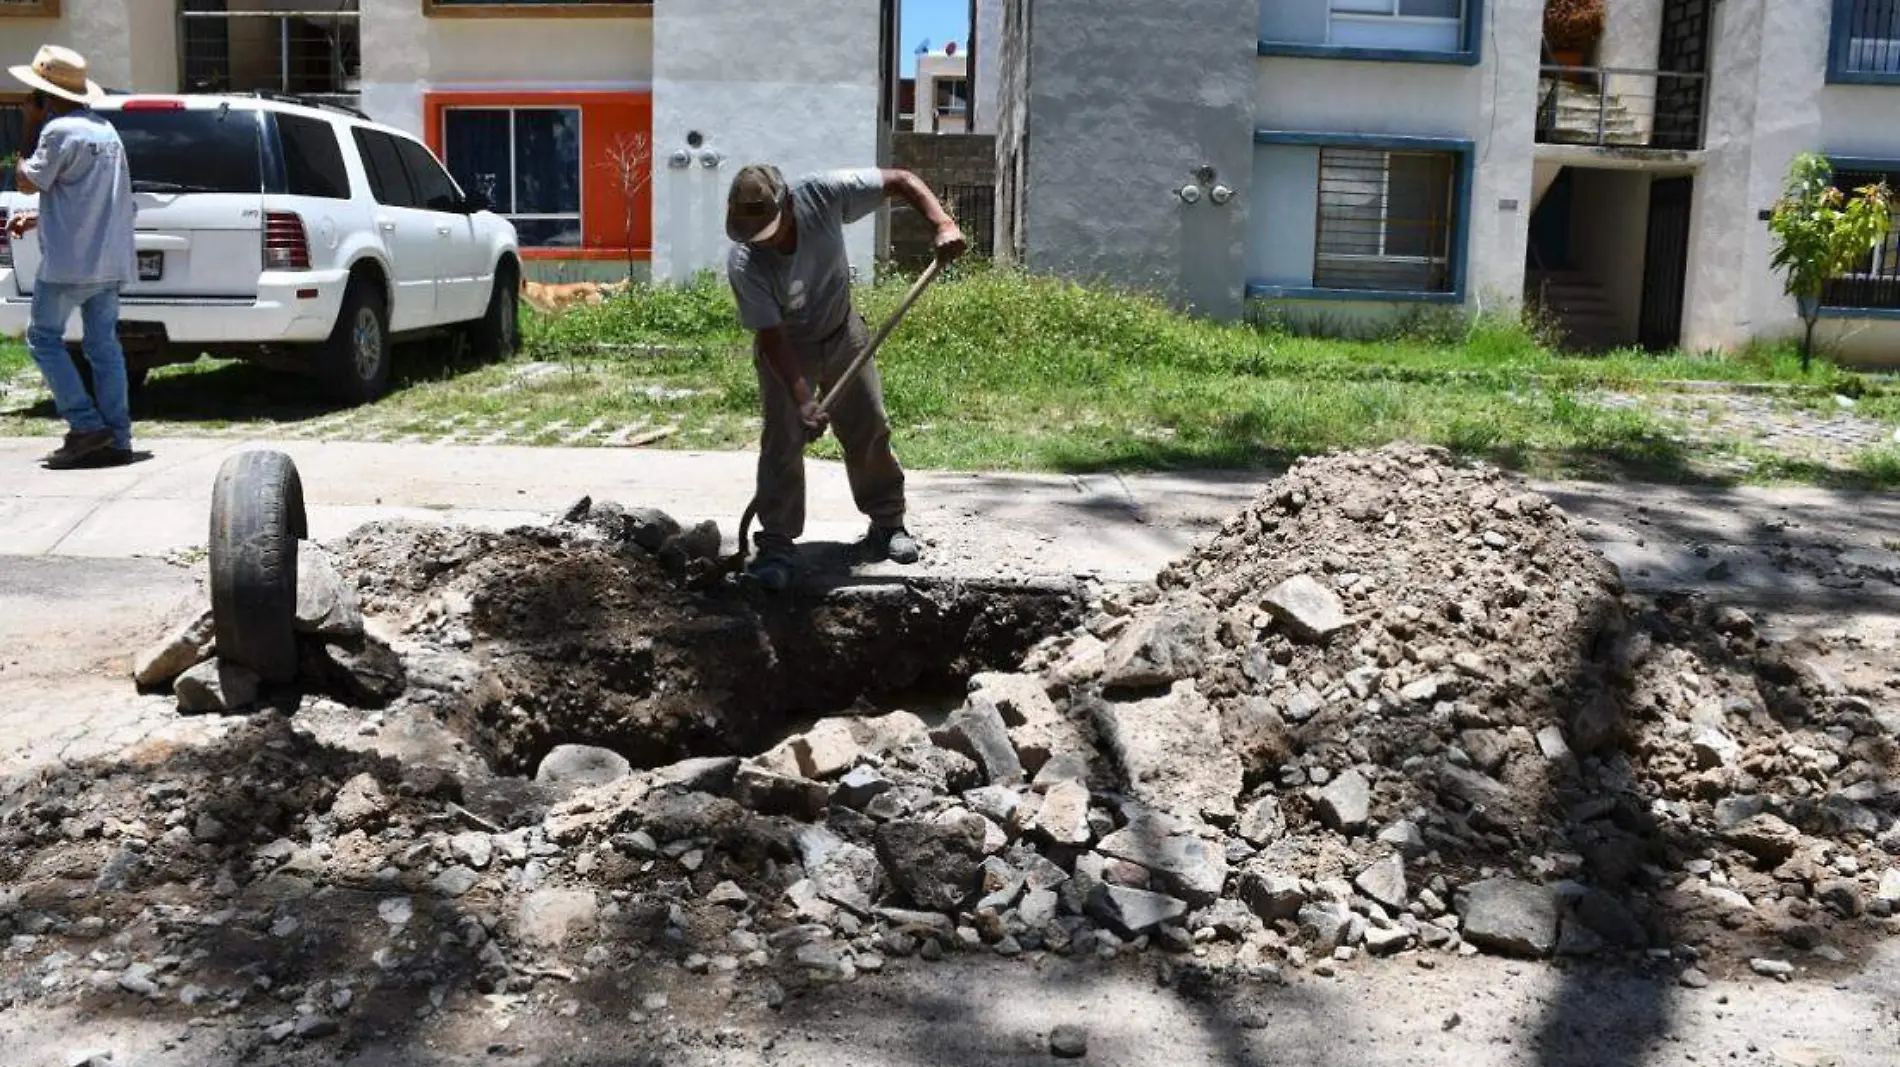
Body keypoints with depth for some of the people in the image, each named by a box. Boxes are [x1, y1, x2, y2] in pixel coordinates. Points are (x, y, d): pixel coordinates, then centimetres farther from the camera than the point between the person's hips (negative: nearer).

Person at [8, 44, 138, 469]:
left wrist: (30, 129, 2)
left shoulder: (59, 131, -12)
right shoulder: (103, 128, 16)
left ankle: (86, 425, -4)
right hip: (110, 258, 8)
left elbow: (27, 182, -4)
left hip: (71, 260, -8)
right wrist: (39, 219, 23)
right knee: (103, 344, 7)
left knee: (43, 336, 4)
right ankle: (116, 438, 4)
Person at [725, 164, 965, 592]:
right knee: (783, 439, -12)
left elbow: (901, 180, -22)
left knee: (870, 428, 7)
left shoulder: (822, 195, -30)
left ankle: (887, 524, 24)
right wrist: (803, 400, -35)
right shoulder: (744, 264, -33)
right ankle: (775, 545, -2)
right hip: (786, 347, -3)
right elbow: (773, 339, -28)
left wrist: (942, 223, -36)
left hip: (842, 331, 3)